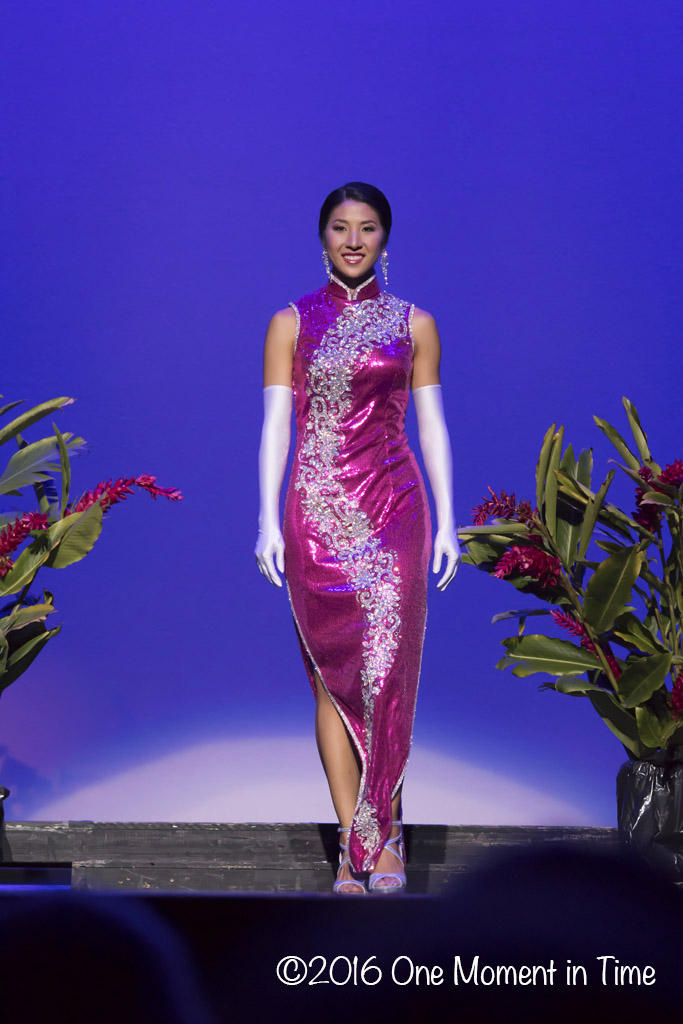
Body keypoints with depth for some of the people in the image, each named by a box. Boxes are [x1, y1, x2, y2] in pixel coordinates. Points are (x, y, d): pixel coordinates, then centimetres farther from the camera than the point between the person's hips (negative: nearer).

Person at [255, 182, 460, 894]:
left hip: (393, 511, 0)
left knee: (386, 668, -13)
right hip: (317, 513, 0)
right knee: (333, 675, 1)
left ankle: (381, 834, -6)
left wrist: (446, 520, 3)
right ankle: (354, 842, 4)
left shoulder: (414, 324, 9)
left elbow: (431, 426, 9)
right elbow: (275, 424, 4)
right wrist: (267, 520, -5)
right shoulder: (292, 323, 8)